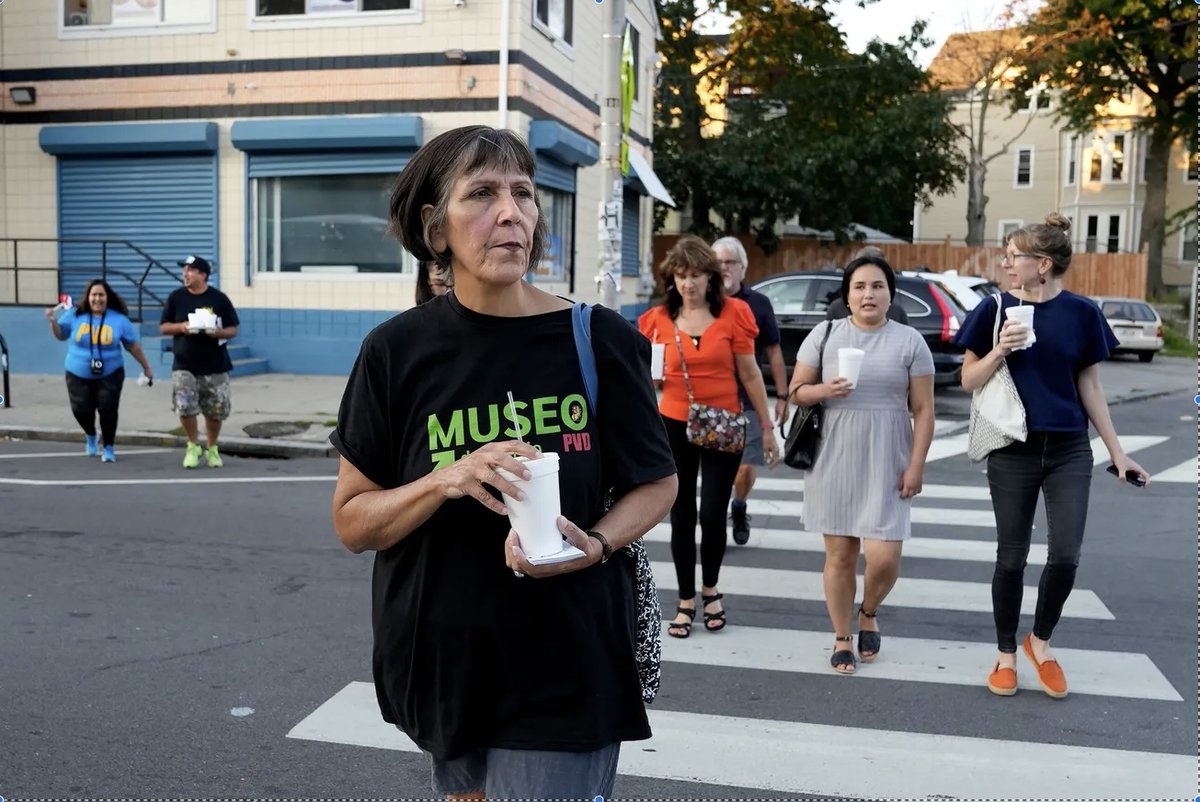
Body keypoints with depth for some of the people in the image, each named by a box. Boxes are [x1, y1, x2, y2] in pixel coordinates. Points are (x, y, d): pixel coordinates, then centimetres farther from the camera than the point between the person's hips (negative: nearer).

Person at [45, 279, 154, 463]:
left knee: (108, 410, -4)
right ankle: (91, 436, 30)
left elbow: (133, 345, 4)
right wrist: (53, 321, -9)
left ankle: (108, 447, 16)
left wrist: (146, 367, 8)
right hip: (78, 375, 1)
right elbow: (61, 335, 11)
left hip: (110, 375, -1)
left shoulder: (119, 319, -3)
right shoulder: (75, 315, -3)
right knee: (81, 410, -3)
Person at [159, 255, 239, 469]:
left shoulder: (219, 298, -2)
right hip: (184, 366, 0)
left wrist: (218, 333, -19)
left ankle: (212, 449, 28)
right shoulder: (176, 297, 3)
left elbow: (233, 330, 1)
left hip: (214, 367, 0)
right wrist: (181, 327, -13)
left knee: (215, 410, 6)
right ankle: (193, 446, 10)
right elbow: (164, 327, 7)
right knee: (184, 407, -13)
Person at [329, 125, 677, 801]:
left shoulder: (600, 341, -10)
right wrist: (446, 480, -22)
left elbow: (657, 483, 1)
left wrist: (595, 544, -19)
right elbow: (352, 523, -3)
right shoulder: (398, 351, -7)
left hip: (568, 670, -2)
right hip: (440, 663, 2)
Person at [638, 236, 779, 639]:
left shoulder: (733, 313, -5)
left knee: (713, 514, 1)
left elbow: (749, 374, 0)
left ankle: (710, 591, 27)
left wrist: (768, 429, 1)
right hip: (674, 426, 2)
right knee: (681, 515, 8)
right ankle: (686, 601, 22)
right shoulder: (658, 319, 0)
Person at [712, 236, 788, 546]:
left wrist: (782, 396, 4)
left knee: (747, 466, 0)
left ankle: (739, 508, 30)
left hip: (748, 400, 0)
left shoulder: (758, 303, 4)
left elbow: (773, 352, 7)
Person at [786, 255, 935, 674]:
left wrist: (916, 466, -6)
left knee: (884, 558, -6)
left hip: (887, 465, 0)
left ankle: (869, 614, 27)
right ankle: (842, 639, 24)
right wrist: (824, 390, -17)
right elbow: (795, 390, 4)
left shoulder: (909, 341, 0)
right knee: (839, 556, 6)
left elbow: (923, 409, 1)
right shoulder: (825, 333, 2)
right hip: (834, 462, 1)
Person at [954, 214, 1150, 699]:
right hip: (1013, 451, -1)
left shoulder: (1081, 312, -1)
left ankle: (1041, 642, 22)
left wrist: (1117, 452, 5)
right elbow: (969, 381, 1)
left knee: (1065, 556, -4)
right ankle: (1006, 655, 23)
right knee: (1011, 558, 6)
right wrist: (999, 351, -18)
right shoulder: (995, 309, -3)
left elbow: (1090, 387, 6)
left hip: (1070, 451, 1)